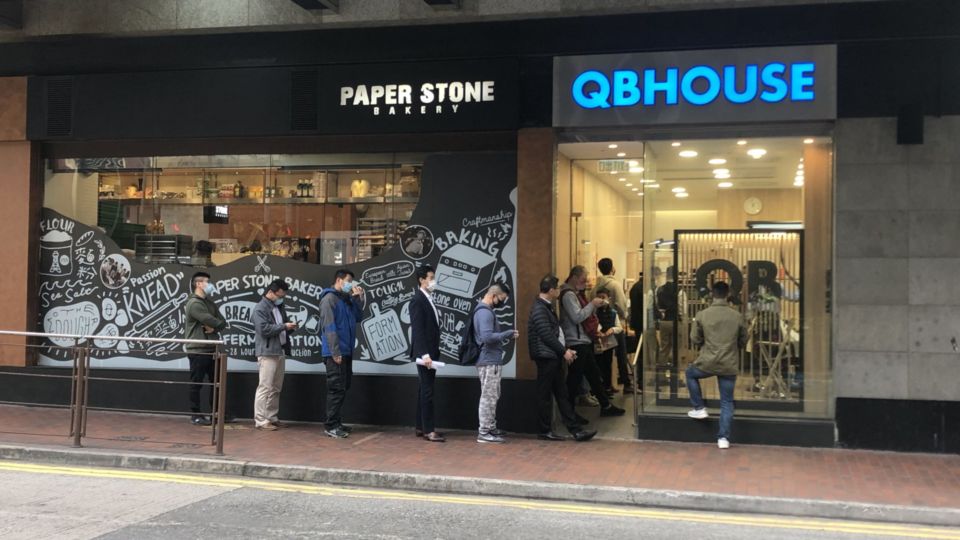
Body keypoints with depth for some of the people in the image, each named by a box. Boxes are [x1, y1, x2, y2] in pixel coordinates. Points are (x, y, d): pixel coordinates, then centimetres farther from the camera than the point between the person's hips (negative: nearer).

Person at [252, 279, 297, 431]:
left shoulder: (279, 307, 20)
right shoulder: (260, 308, -7)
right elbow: (264, 329, -18)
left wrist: (290, 327, 5)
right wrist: (284, 326, -17)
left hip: (280, 352, 8)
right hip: (267, 352, -8)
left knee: (276, 388, 10)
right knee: (265, 387, -8)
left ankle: (272, 418, 15)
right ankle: (260, 420, -6)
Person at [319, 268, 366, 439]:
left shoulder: (347, 300, 16)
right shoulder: (329, 298, -10)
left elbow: (358, 316, 15)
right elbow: (329, 326, -16)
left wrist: (358, 298, 4)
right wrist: (335, 352, -20)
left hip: (347, 351, 9)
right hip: (336, 352, -9)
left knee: (343, 388, 13)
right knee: (336, 389, -7)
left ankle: (336, 422, 20)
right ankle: (330, 426, -3)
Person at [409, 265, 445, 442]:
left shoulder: (428, 300, 16)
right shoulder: (418, 300, -13)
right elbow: (417, 329, -19)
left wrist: (433, 352, 14)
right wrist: (424, 354, -25)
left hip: (430, 352, 9)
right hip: (425, 353, -9)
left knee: (425, 390, 12)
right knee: (427, 391, -8)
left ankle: (421, 427, 17)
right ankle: (428, 430, -6)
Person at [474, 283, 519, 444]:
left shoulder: (485, 311, 15)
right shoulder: (485, 312, -18)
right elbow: (487, 337, -27)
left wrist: (506, 335, 5)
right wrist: (508, 334, -17)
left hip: (491, 360, 10)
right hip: (489, 361, -10)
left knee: (493, 396, 16)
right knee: (488, 397, -6)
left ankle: (491, 428, 24)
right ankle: (484, 433, -2)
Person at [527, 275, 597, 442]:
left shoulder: (547, 307, 16)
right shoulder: (539, 309, -16)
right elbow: (547, 336, -21)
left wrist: (565, 350, 10)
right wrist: (564, 351, -14)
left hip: (556, 358, 10)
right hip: (546, 358, -10)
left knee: (562, 395, 8)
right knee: (545, 395, 1)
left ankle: (576, 430, 9)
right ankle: (544, 431, 11)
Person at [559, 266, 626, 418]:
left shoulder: (575, 293, 17)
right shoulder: (568, 294, -16)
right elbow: (577, 317, -24)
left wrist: (594, 306, 4)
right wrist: (592, 304, -17)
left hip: (583, 341, 10)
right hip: (576, 342, -10)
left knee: (594, 374, 15)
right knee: (574, 378, -4)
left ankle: (605, 406, 24)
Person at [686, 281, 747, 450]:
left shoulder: (702, 315, -7)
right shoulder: (737, 316, -2)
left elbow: (695, 339, 2)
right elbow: (743, 340, 9)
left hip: (707, 363, -1)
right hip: (729, 366, 1)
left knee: (690, 373, 30)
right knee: (727, 402, 10)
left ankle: (699, 408, 27)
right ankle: (723, 438, 7)